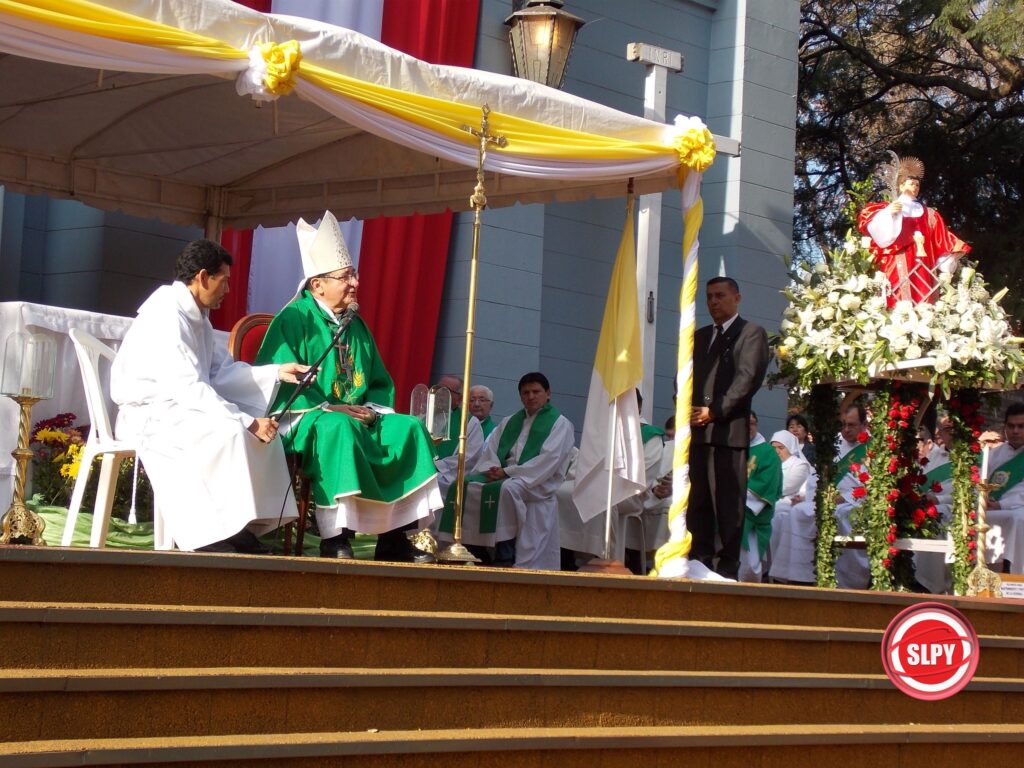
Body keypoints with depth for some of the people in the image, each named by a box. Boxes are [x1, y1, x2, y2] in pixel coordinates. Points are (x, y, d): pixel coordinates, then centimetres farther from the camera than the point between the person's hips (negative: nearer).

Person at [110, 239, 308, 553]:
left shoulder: (196, 316, 12)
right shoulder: (167, 315, -19)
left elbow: (221, 371, 13)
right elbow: (188, 388, -26)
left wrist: (277, 372, 3)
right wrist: (248, 423, -28)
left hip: (180, 408, 10)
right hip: (150, 415, -10)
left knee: (262, 432, -4)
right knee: (229, 432, -30)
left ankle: (246, 528, -10)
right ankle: (213, 536, -24)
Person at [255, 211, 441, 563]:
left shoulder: (357, 326, 17)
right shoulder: (294, 319, -6)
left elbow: (381, 382, 22)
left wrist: (371, 409, -2)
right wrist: (329, 408, -21)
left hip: (358, 418, 8)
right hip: (303, 421, -8)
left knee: (411, 428, -12)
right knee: (338, 427, -39)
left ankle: (396, 536, -15)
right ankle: (335, 537, -40)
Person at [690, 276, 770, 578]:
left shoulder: (752, 334, 4)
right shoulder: (700, 337, 25)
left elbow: (747, 379, -8)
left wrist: (714, 411, -13)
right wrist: (686, 411, 3)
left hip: (729, 431, -6)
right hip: (696, 431, 6)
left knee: (728, 504, -7)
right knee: (697, 502, 4)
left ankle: (728, 567, -6)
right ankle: (699, 563, 7)